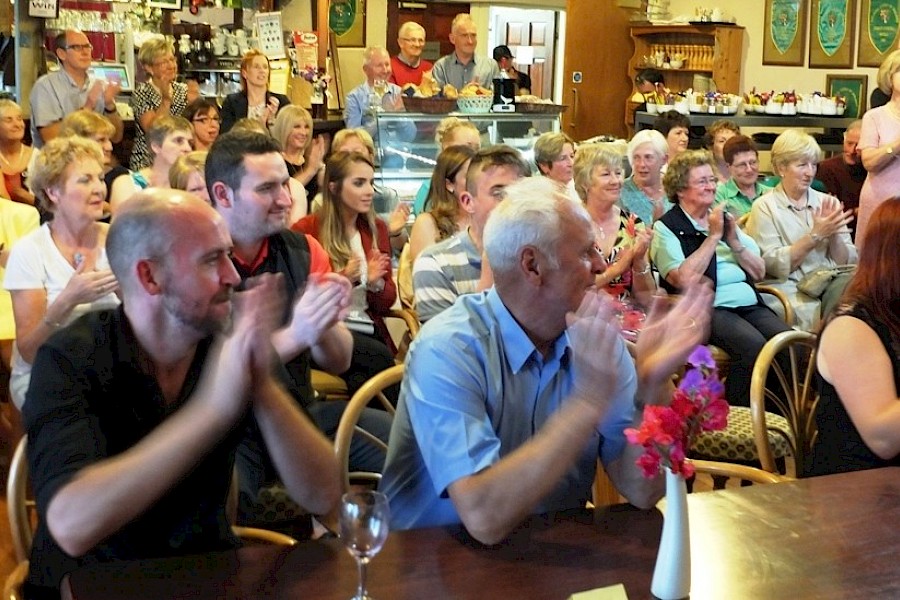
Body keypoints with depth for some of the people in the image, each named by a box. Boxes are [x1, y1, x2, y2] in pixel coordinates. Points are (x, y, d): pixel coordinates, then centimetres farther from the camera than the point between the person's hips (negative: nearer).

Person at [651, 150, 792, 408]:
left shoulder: (724, 218, 21)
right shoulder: (666, 227, 3)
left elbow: (759, 272, 17)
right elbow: (684, 279, -14)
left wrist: (734, 240, 1)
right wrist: (713, 237, -7)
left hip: (749, 303, 6)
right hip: (707, 308, -6)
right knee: (754, 346, -32)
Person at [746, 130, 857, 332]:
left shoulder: (827, 202, 15)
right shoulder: (765, 207, 2)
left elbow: (847, 262, 11)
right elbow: (773, 265, -8)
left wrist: (833, 232, -6)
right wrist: (815, 236, -12)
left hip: (832, 284, 5)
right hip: (791, 290, -5)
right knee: (813, 311, -35)